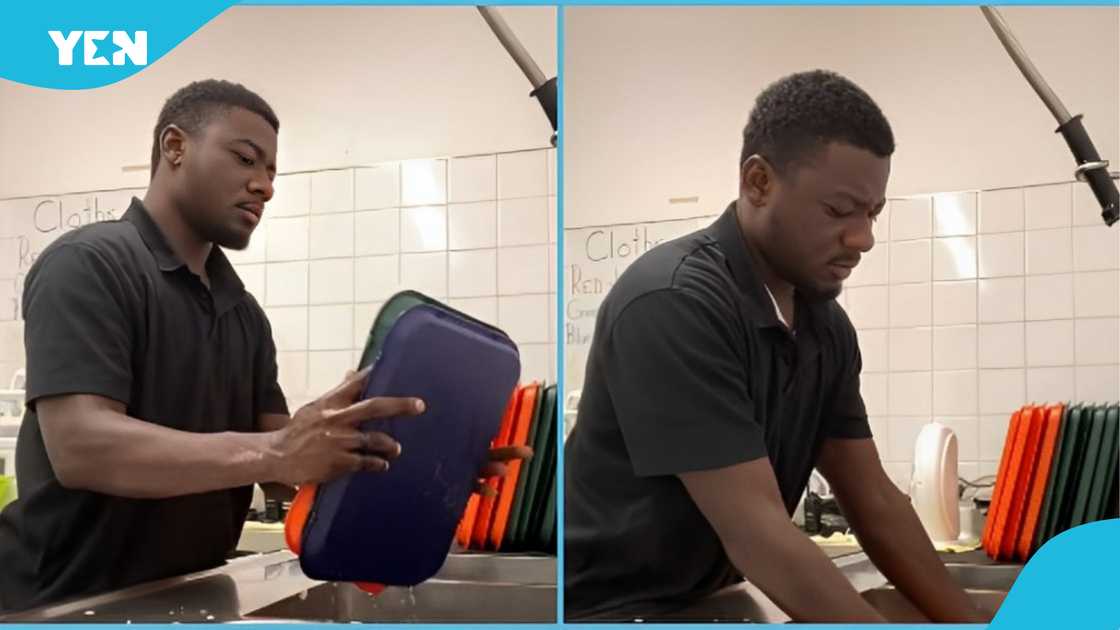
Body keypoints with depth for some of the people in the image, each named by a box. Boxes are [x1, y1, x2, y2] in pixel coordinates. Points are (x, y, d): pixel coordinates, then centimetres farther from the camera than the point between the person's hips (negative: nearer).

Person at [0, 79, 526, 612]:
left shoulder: (245, 313, 13)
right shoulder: (88, 264, -11)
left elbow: (286, 461, 6)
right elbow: (80, 445, -24)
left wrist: (410, 459, -12)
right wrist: (272, 453, -35)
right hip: (65, 604, -6)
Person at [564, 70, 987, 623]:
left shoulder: (825, 324, 2)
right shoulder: (673, 303, -23)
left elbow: (875, 503, 6)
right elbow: (757, 537, -26)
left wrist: (969, 620, -2)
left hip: (715, 602, 8)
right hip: (618, 610, -8)